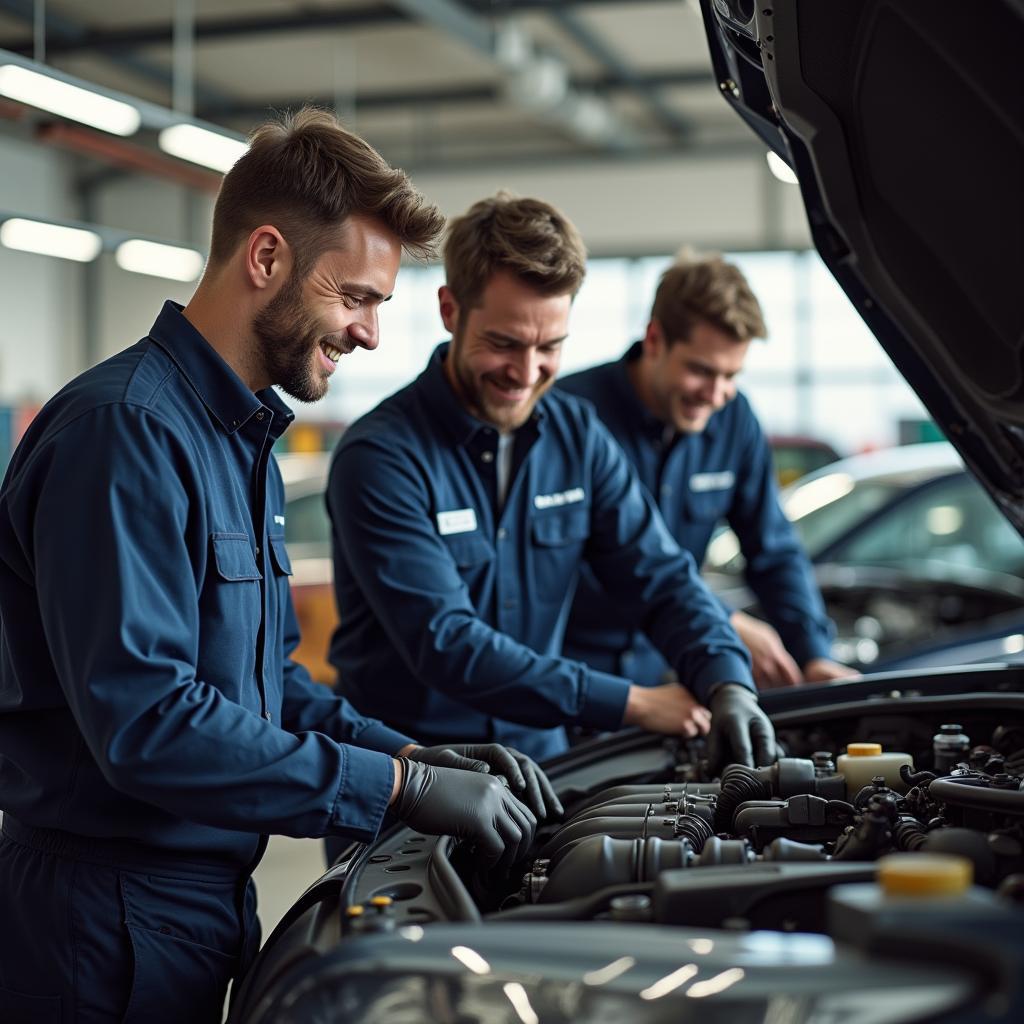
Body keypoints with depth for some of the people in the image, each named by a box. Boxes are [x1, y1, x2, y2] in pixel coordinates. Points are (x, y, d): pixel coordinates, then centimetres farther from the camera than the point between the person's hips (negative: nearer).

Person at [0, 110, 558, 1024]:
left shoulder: (244, 437, 13)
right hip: (107, 922, -9)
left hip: (208, 896, 9)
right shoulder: (127, 431, -20)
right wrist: (402, 786, -24)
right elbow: (146, 723, -28)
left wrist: (412, 752, 1)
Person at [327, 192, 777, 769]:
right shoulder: (380, 459, -14)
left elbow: (662, 577, 5)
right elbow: (445, 644, -20)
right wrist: (634, 704, -19)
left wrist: (729, 685, -16)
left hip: (542, 755, 5)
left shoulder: (577, 436, 6)